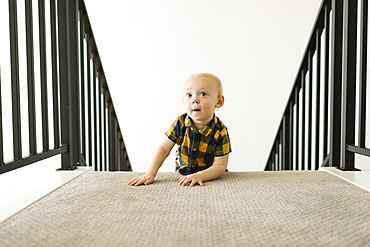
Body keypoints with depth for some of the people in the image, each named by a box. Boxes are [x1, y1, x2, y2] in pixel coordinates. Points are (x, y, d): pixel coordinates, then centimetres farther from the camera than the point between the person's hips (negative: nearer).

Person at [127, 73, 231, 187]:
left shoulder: (220, 132, -18)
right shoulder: (180, 123, -12)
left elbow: (220, 165, -17)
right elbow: (163, 149, -9)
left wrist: (200, 176, -35)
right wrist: (150, 173, -20)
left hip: (210, 176, -1)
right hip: (182, 175, 1)